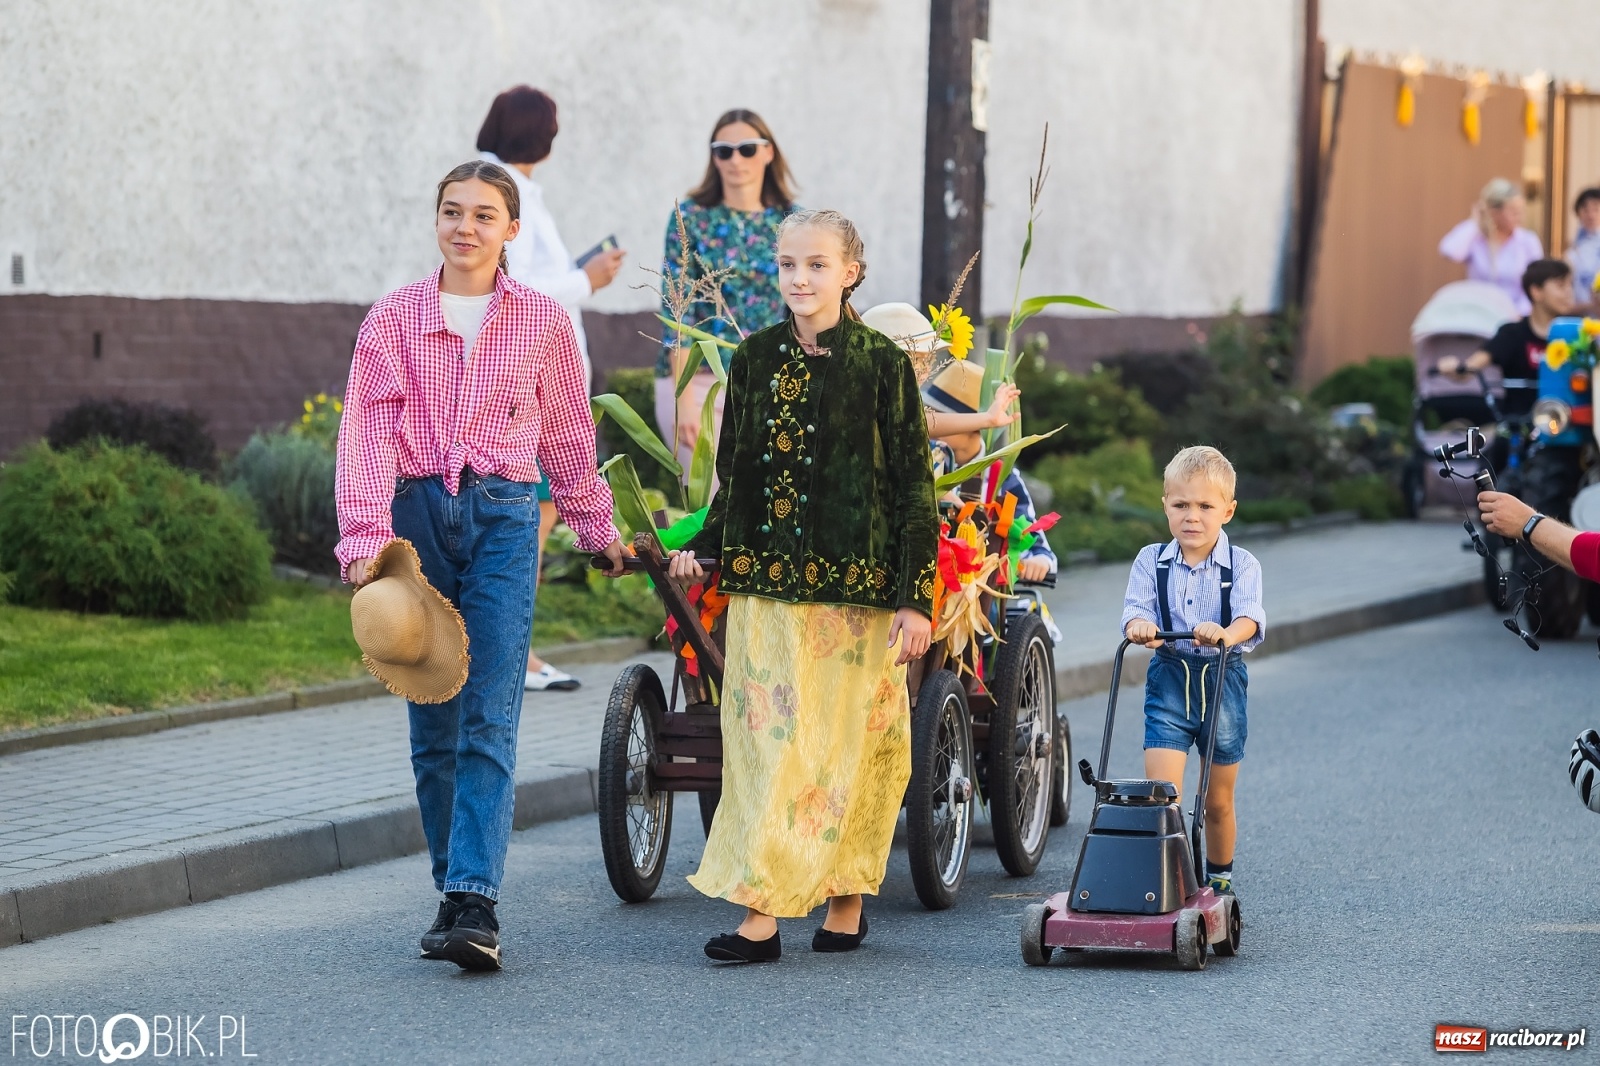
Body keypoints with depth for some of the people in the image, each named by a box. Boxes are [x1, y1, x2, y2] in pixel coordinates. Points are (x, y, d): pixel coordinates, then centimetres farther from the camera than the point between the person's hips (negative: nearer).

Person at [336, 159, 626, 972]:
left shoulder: (542, 322, 7)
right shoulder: (395, 318, 5)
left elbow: (567, 433, 18)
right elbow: (367, 431, -3)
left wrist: (595, 526, 27)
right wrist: (365, 534, -16)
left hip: (504, 515, -1)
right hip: (417, 512, 1)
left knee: (490, 720, -11)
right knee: (433, 722, 6)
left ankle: (474, 905, -18)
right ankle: (454, 892, 16)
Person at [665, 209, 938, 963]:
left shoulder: (881, 365, -3)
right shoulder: (755, 358, 7)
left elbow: (913, 488, -3)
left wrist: (915, 597, -8)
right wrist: (703, 549, 3)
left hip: (854, 586, -3)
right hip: (765, 580, 3)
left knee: (847, 738, -1)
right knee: (764, 733, -1)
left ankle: (846, 896, 5)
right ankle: (763, 915, 1)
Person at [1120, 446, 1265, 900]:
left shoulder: (1241, 565, -3)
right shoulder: (1152, 562, 1)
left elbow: (1250, 615, -19)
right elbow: (1138, 607, -11)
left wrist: (1228, 633, -42)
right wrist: (1140, 625, -36)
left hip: (1222, 681, 0)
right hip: (1169, 679, 0)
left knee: (1218, 801, 13)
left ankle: (1220, 877, 32)